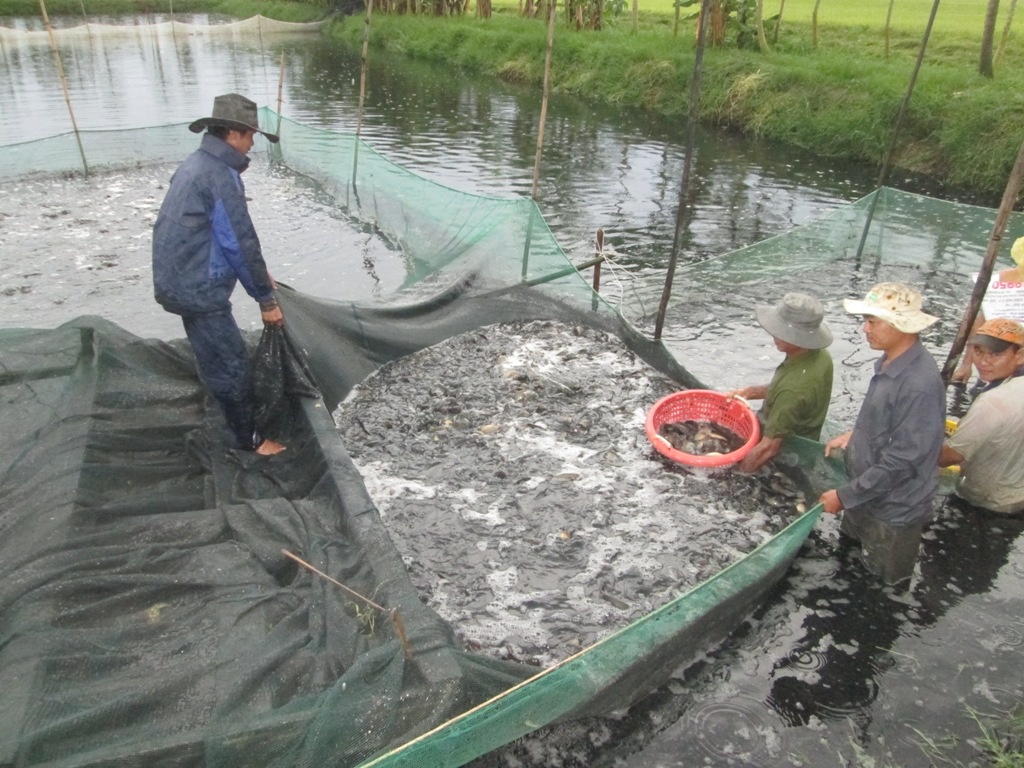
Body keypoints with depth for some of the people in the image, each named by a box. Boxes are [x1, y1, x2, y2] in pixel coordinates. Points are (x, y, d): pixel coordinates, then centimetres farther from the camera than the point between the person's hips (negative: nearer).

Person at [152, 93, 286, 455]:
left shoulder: (196, 164, 11)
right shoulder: (220, 176, -21)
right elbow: (240, 242, -20)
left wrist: (258, 275, 20)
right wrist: (266, 299, -12)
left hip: (181, 281, 10)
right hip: (199, 288, -10)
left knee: (217, 356, 24)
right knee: (231, 363, 1)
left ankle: (234, 412, 41)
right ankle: (248, 438, 13)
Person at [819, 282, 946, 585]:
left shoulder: (919, 385, -32)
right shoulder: (890, 360, -5)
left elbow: (901, 460, -28)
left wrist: (845, 496, -22)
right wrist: (853, 435, 5)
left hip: (893, 507, -8)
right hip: (868, 492, 8)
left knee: (884, 583, 15)